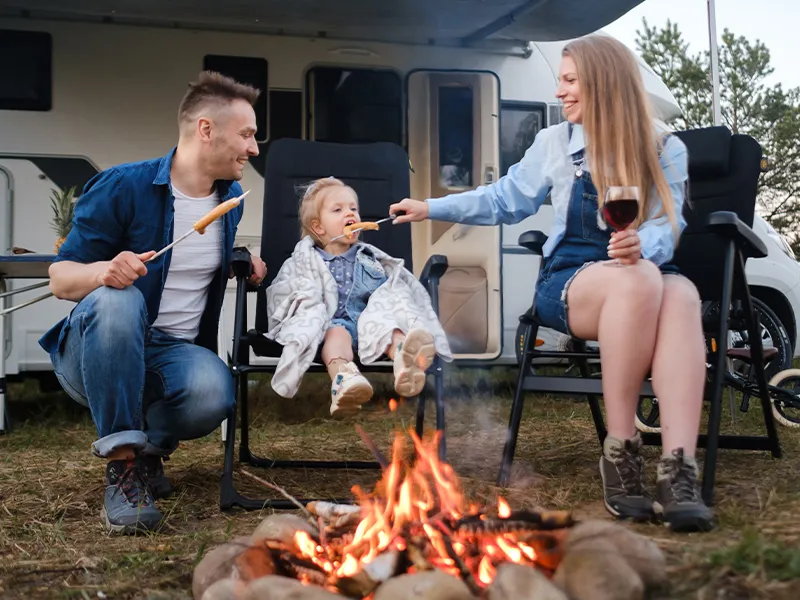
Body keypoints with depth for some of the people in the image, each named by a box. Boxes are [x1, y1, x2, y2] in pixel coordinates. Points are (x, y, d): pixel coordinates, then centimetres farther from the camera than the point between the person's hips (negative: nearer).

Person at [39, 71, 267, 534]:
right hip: (97, 351, -3)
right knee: (117, 300, -38)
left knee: (214, 391, -33)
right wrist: (103, 272, -32)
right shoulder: (122, 187, -11)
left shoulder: (231, 197, 7)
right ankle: (122, 461, -27)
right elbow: (60, 278, -9)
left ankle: (152, 444, 4)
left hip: (174, 354, 3)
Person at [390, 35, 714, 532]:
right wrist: (431, 208, 18)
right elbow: (505, 200, 22)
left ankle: (679, 468, -47)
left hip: (641, 271, 1)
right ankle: (621, 450, -31)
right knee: (639, 283, -38)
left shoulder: (666, 151, 6)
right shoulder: (554, 143, 11)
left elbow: (665, 228, -6)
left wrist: (641, 245, -29)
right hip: (568, 281, -1)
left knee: (681, 293, -39)